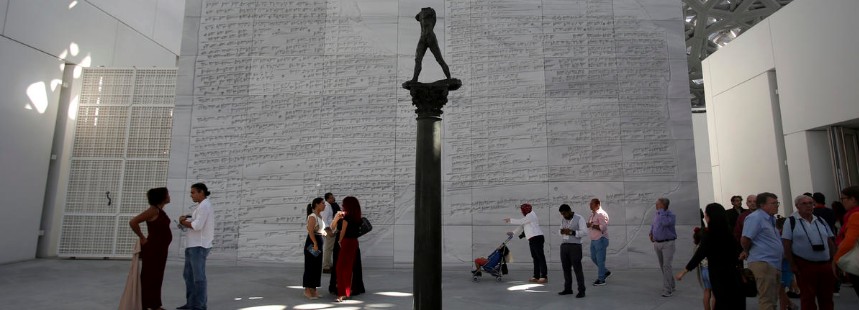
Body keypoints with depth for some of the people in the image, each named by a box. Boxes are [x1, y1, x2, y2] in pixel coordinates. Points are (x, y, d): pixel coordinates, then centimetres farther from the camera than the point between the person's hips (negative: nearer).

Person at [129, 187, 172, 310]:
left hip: (160, 249, 9)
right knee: (149, 277, -1)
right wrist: (142, 238, -13)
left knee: (157, 277, 14)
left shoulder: (160, 210, 11)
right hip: (152, 249, -9)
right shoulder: (153, 210, -15)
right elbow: (133, 222, -21)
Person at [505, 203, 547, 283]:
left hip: (537, 238, -10)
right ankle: (536, 276, 14)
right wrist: (513, 233, 14)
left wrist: (510, 220, -1)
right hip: (532, 239, 10)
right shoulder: (528, 216, 24)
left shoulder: (531, 215, -7)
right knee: (535, 258, 10)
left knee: (540, 257, -9)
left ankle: (544, 277, -8)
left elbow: (520, 222, -11)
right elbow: (521, 226, 23)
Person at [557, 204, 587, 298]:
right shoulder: (563, 219, 11)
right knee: (566, 268, 9)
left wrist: (571, 232, -23)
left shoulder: (580, 219, -7)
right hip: (564, 247, 6)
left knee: (577, 269, -6)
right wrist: (561, 231, -5)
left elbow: (584, 232, -14)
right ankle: (568, 289, 20)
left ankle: (581, 291, 2)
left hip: (575, 247, -6)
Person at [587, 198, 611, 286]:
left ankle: (601, 279, 7)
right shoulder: (592, 214, 13)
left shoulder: (601, 214, -15)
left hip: (600, 240, -9)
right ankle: (606, 272, 32)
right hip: (593, 240, 9)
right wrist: (588, 224, 3)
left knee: (600, 260, -2)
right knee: (593, 257, 15)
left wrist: (592, 225, -21)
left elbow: (603, 227, -24)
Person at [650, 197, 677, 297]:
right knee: (662, 266, 14)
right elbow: (653, 224, 25)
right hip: (657, 243, 7)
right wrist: (651, 233, 9)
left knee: (666, 266, -11)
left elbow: (665, 223, -34)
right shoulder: (656, 215, 7)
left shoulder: (671, 215, -13)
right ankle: (671, 285, 30)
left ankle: (667, 290, -8)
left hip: (667, 244, -7)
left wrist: (661, 211, -23)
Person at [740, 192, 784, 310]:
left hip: (775, 264, 10)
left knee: (772, 300, 16)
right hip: (763, 263, -10)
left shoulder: (770, 219, 18)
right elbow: (745, 240, -20)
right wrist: (748, 252, 0)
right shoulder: (755, 218, -13)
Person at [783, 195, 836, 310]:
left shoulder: (820, 220, 11)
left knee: (827, 298, 11)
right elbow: (786, 244, -7)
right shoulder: (791, 221, -5)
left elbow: (830, 242, 15)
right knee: (808, 298, 1)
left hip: (826, 265, 5)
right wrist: (792, 265, -12)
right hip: (805, 266, -5)